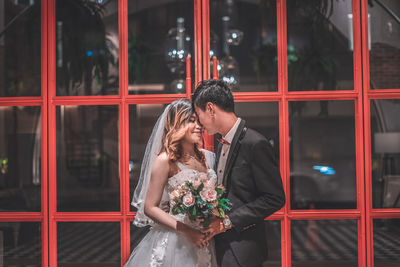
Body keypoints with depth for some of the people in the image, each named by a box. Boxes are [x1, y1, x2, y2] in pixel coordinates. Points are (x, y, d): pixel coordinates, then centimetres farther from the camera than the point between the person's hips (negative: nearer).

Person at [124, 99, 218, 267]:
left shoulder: (206, 157, 6)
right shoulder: (166, 160, -11)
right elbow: (150, 208, -12)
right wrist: (187, 231, -18)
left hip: (203, 239, 6)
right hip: (174, 240, -6)